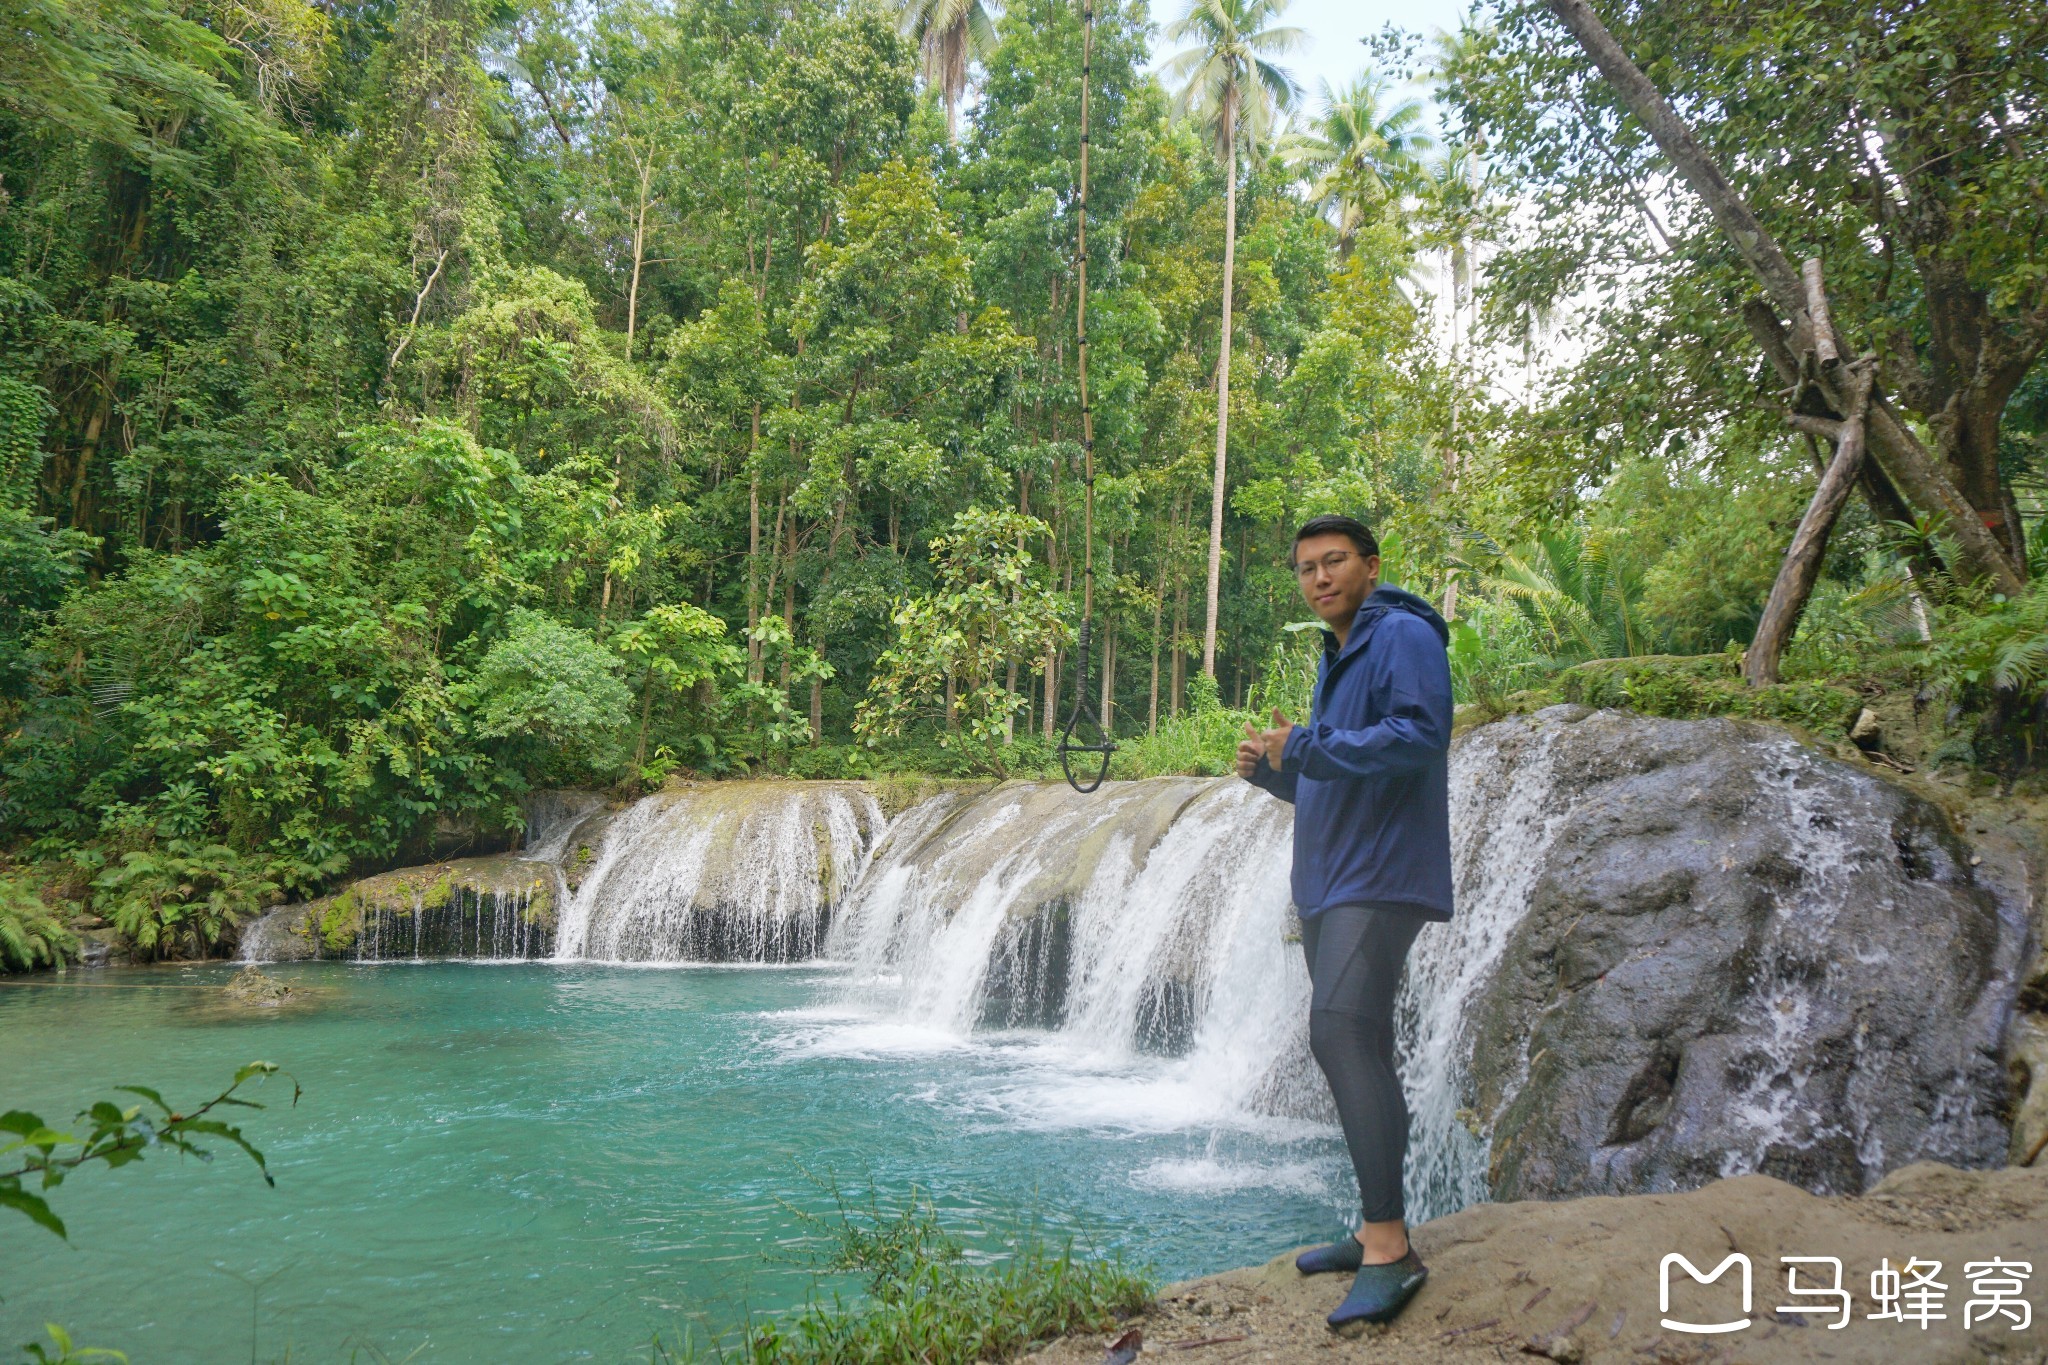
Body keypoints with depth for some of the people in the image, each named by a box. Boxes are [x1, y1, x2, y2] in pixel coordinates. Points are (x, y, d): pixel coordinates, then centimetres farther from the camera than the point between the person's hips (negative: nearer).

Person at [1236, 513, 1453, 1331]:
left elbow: (1420, 733, -22)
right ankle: (1376, 1232, 19)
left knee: (1342, 1034, -21)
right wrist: (1268, 770, 7)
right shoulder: (1334, 663, 23)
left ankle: (1391, 1250, -18)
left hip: (1377, 880, -10)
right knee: (1348, 1047, 10)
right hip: (1325, 885, 10)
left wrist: (1306, 747, -20)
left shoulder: (1403, 635, -6)